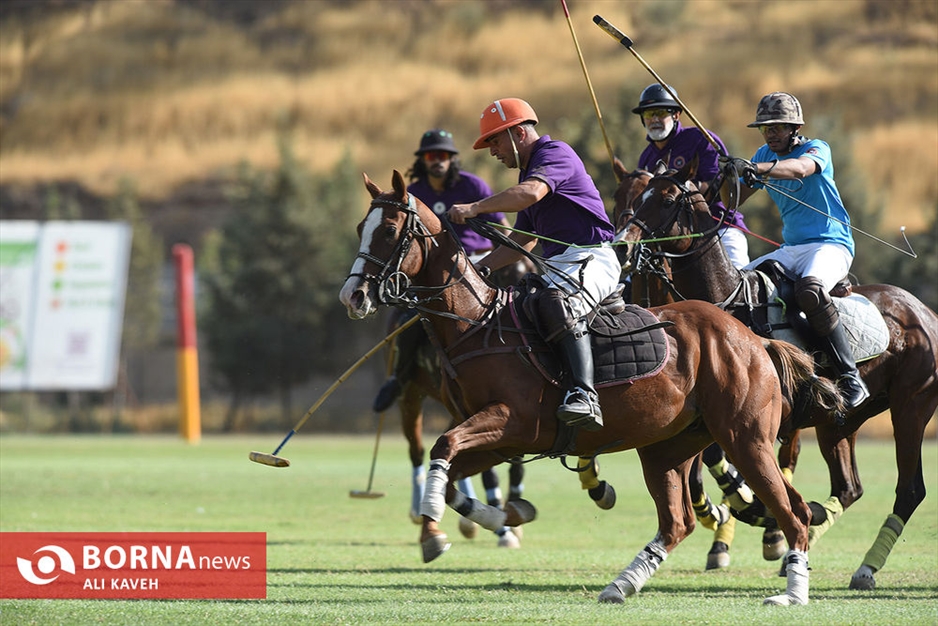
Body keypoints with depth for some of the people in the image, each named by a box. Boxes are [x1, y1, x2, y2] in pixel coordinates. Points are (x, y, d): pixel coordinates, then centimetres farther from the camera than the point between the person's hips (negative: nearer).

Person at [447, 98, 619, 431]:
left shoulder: (555, 153, -5)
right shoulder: (529, 170, 25)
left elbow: (531, 193, -28)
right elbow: (521, 241, 31)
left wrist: (475, 208, -30)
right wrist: (473, 271, 24)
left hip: (591, 257, -11)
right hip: (559, 266, 11)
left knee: (558, 303, -38)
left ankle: (584, 396, -51)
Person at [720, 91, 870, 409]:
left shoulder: (817, 149, -7)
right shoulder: (766, 156, 14)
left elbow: (800, 168, -32)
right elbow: (736, 199, 16)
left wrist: (754, 168, -47)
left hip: (831, 245, -8)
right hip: (790, 249, 8)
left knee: (809, 290, -37)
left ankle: (851, 378, -34)